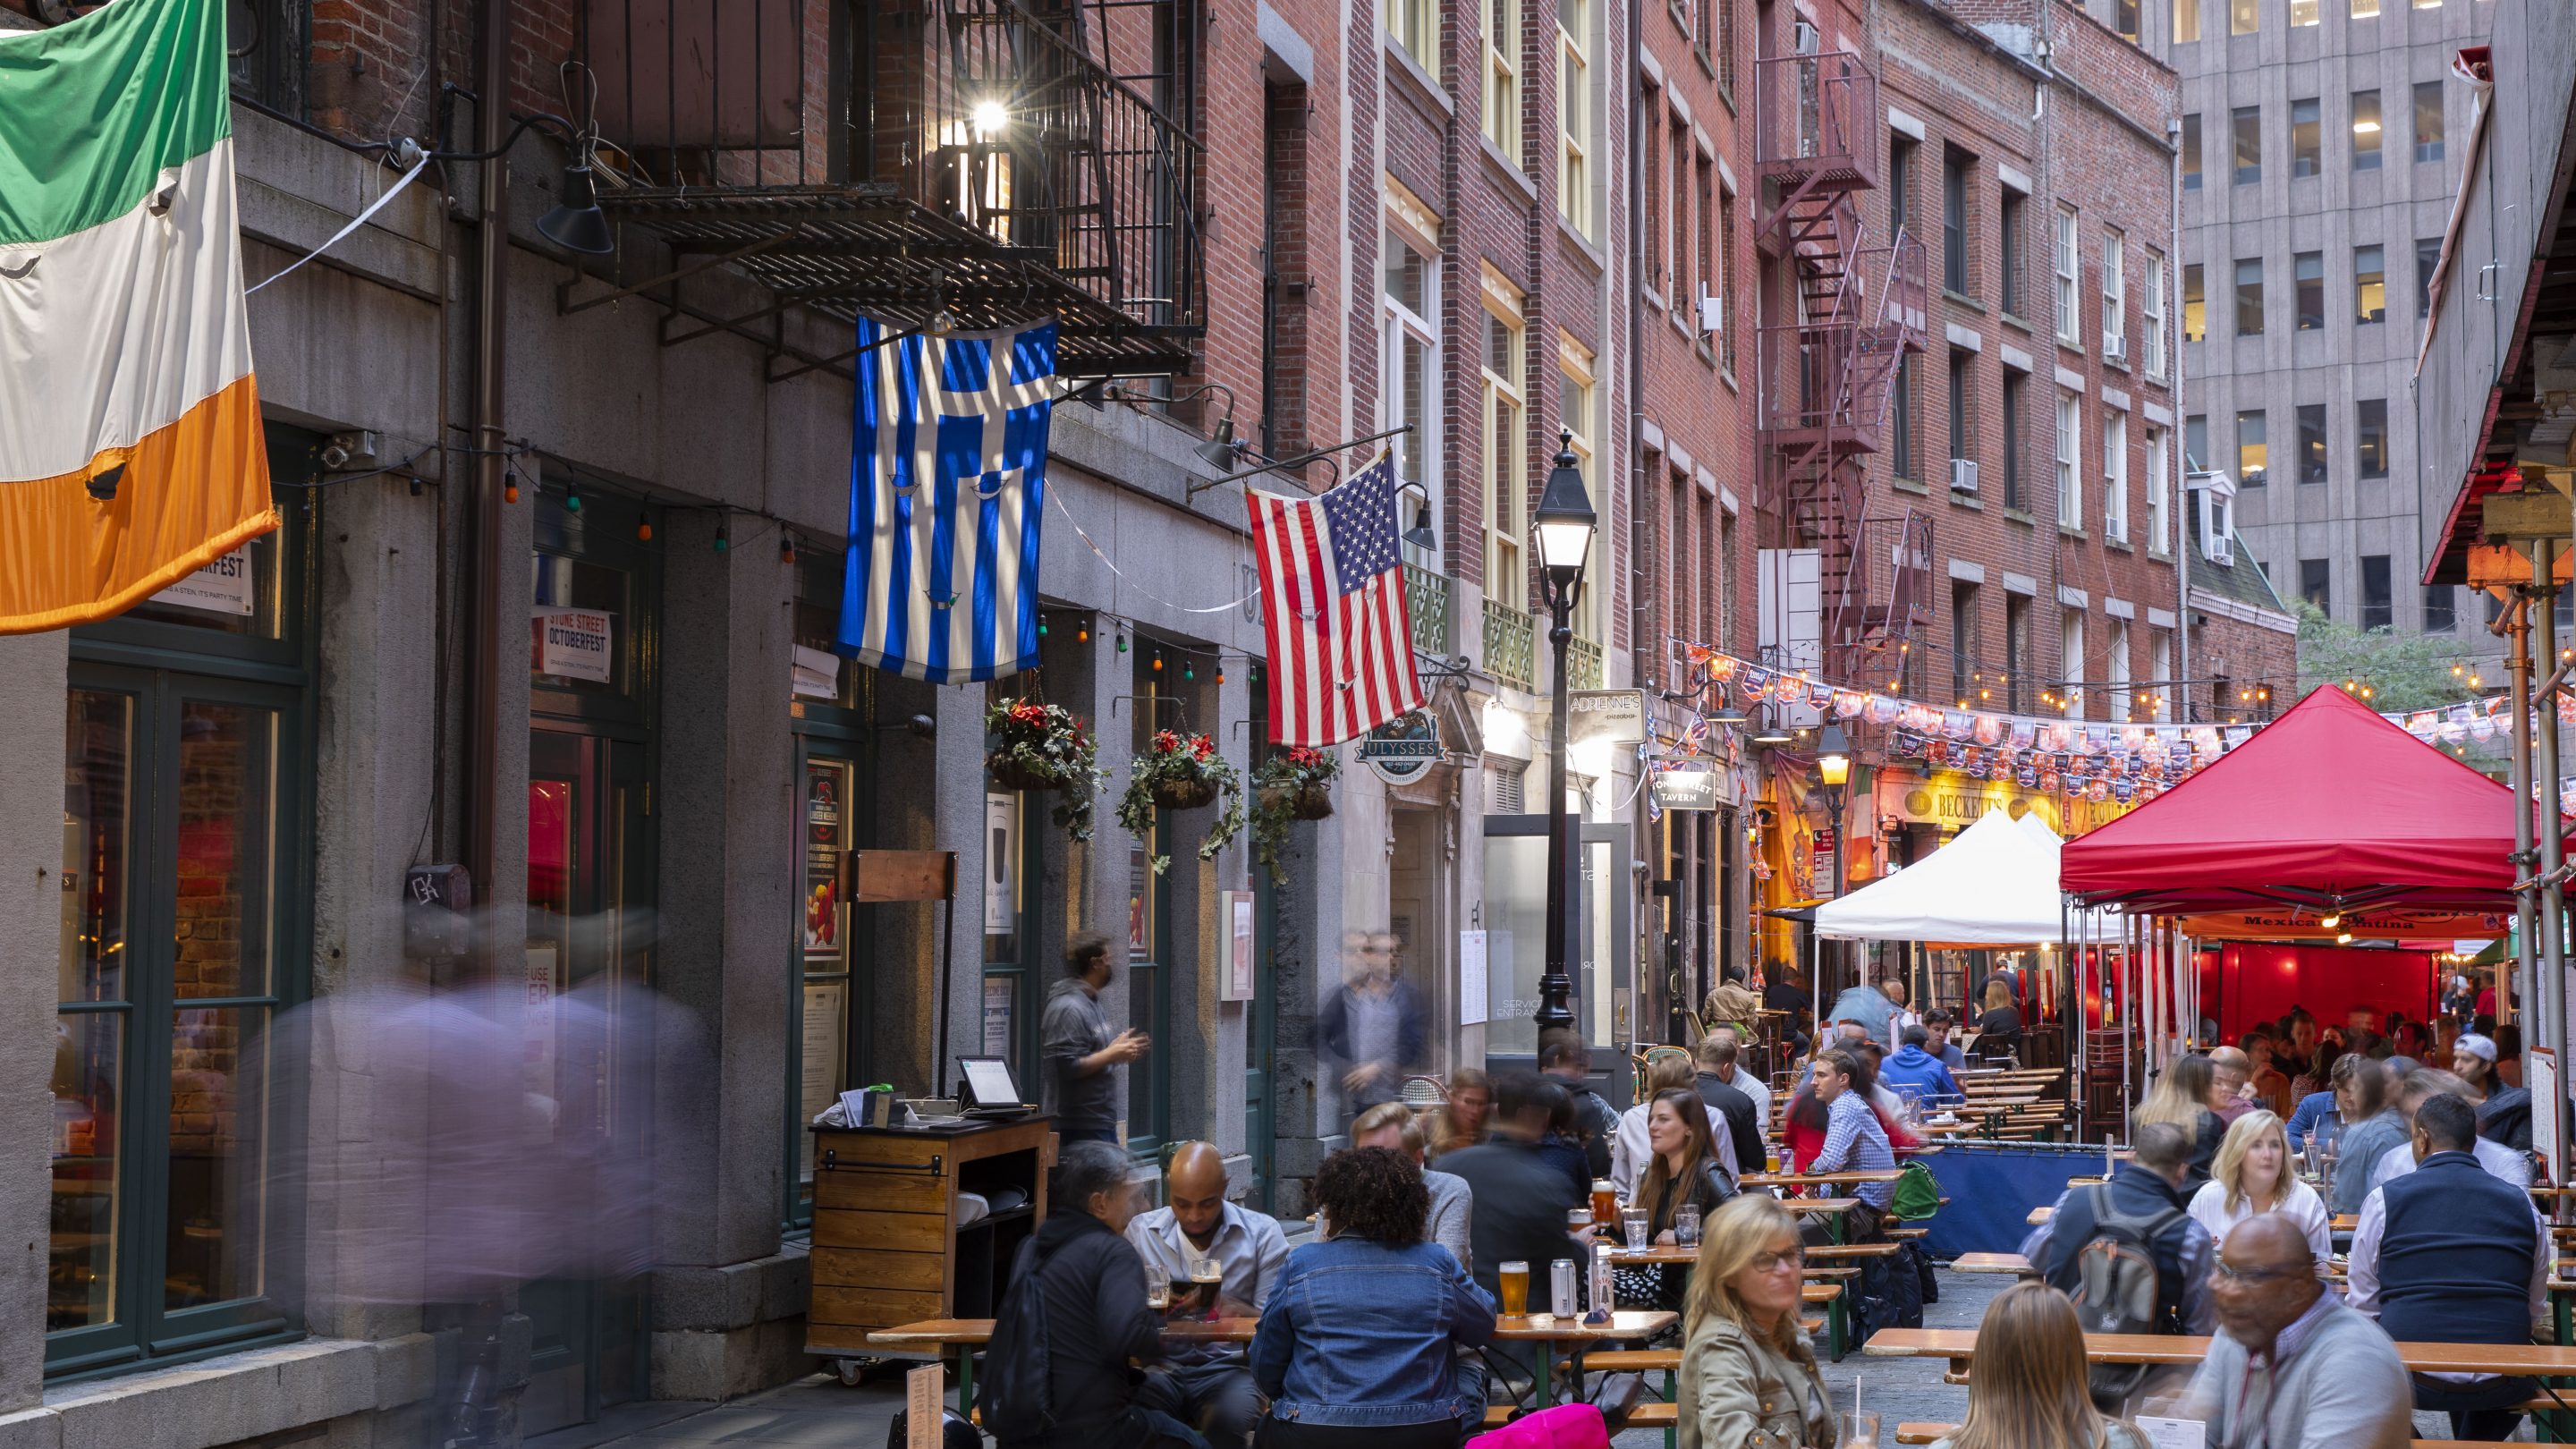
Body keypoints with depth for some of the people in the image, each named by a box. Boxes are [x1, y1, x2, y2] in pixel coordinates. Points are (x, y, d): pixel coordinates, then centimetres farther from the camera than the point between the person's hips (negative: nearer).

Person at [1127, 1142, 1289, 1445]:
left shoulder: (1262, 1233, 2)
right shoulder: (1140, 1231, 7)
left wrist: (1232, 1306, -22)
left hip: (1229, 1367, -1)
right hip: (1161, 1367, 1)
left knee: (1230, 1418, -36)